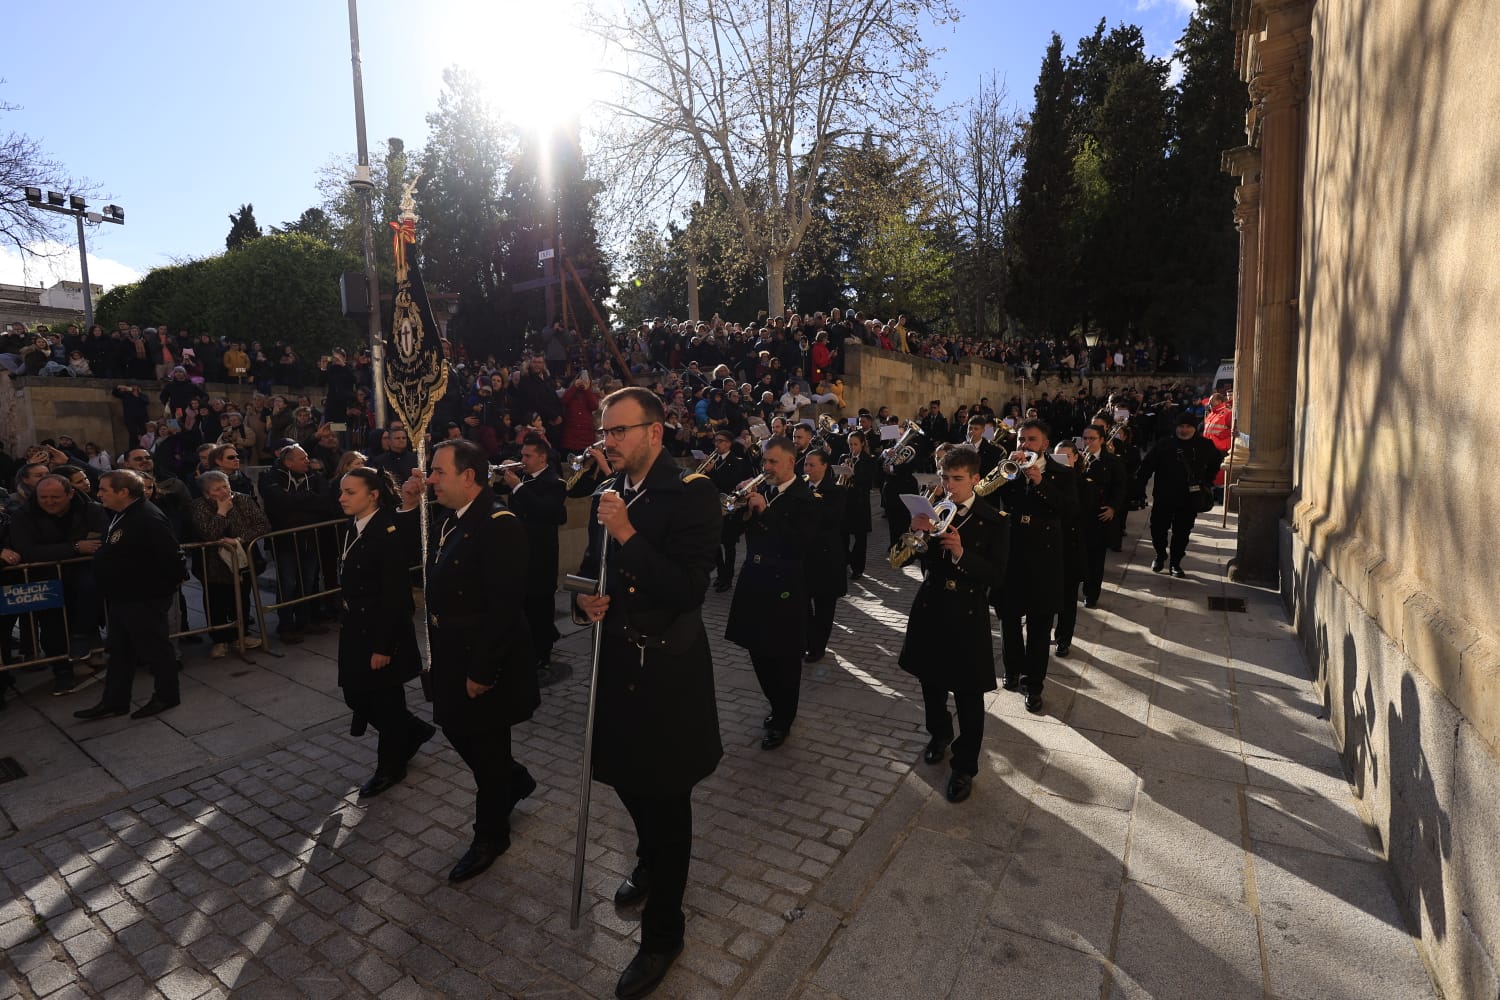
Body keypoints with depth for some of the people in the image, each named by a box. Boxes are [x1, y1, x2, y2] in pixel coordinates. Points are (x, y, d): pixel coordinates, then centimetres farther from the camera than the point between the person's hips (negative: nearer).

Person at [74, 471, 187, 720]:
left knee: (154, 648, 4)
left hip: (146, 598, -10)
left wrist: (175, 580, -16)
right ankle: (114, 702, 27)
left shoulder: (148, 519, -24)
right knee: (119, 650, 16)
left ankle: (166, 697, 18)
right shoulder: (119, 516, 8)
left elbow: (171, 554, -25)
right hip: (120, 596, 10)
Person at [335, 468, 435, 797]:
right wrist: (345, 624, 14)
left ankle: (390, 767, 28)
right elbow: (348, 584, 13)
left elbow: (394, 595, -21)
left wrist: (383, 646, -21)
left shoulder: (389, 533, -19)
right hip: (356, 629, 8)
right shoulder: (353, 531, 7)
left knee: (385, 701, 7)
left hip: (382, 630, -8)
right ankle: (413, 732, 37)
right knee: (356, 697, 15)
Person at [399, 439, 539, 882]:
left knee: (487, 748, 10)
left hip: (484, 661, -8)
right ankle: (515, 780, 47)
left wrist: (483, 671, -24)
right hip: (451, 653, 8)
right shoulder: (447, 520, 6)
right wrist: (408, 509, 0)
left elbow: (505, 606, -26)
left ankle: (491, 836, 32)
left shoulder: (498, 525, -23)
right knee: (458, 731, 22)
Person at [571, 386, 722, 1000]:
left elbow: (689, 588, -23)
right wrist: (585, 599, -5)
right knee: (623, 773, 21)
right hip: (616, 658, 6)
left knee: (666, 795, 8)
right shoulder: (606, 494, 5)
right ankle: (650, 861, 52)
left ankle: (663, 930, 29)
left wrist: (628, 534, -27)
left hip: (669, 668, -6)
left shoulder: (691, 493, -15)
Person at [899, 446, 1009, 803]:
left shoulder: (994, 521, -8)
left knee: (969, 697, 5)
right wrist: (915, 533, -20)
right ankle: (939, 733, 46)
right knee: (931, 682, 20)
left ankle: (964, 766, 21)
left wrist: (961, 553, -28)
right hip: (930, 610, 3)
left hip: (968, 616, -3)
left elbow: (996, 575, -13)